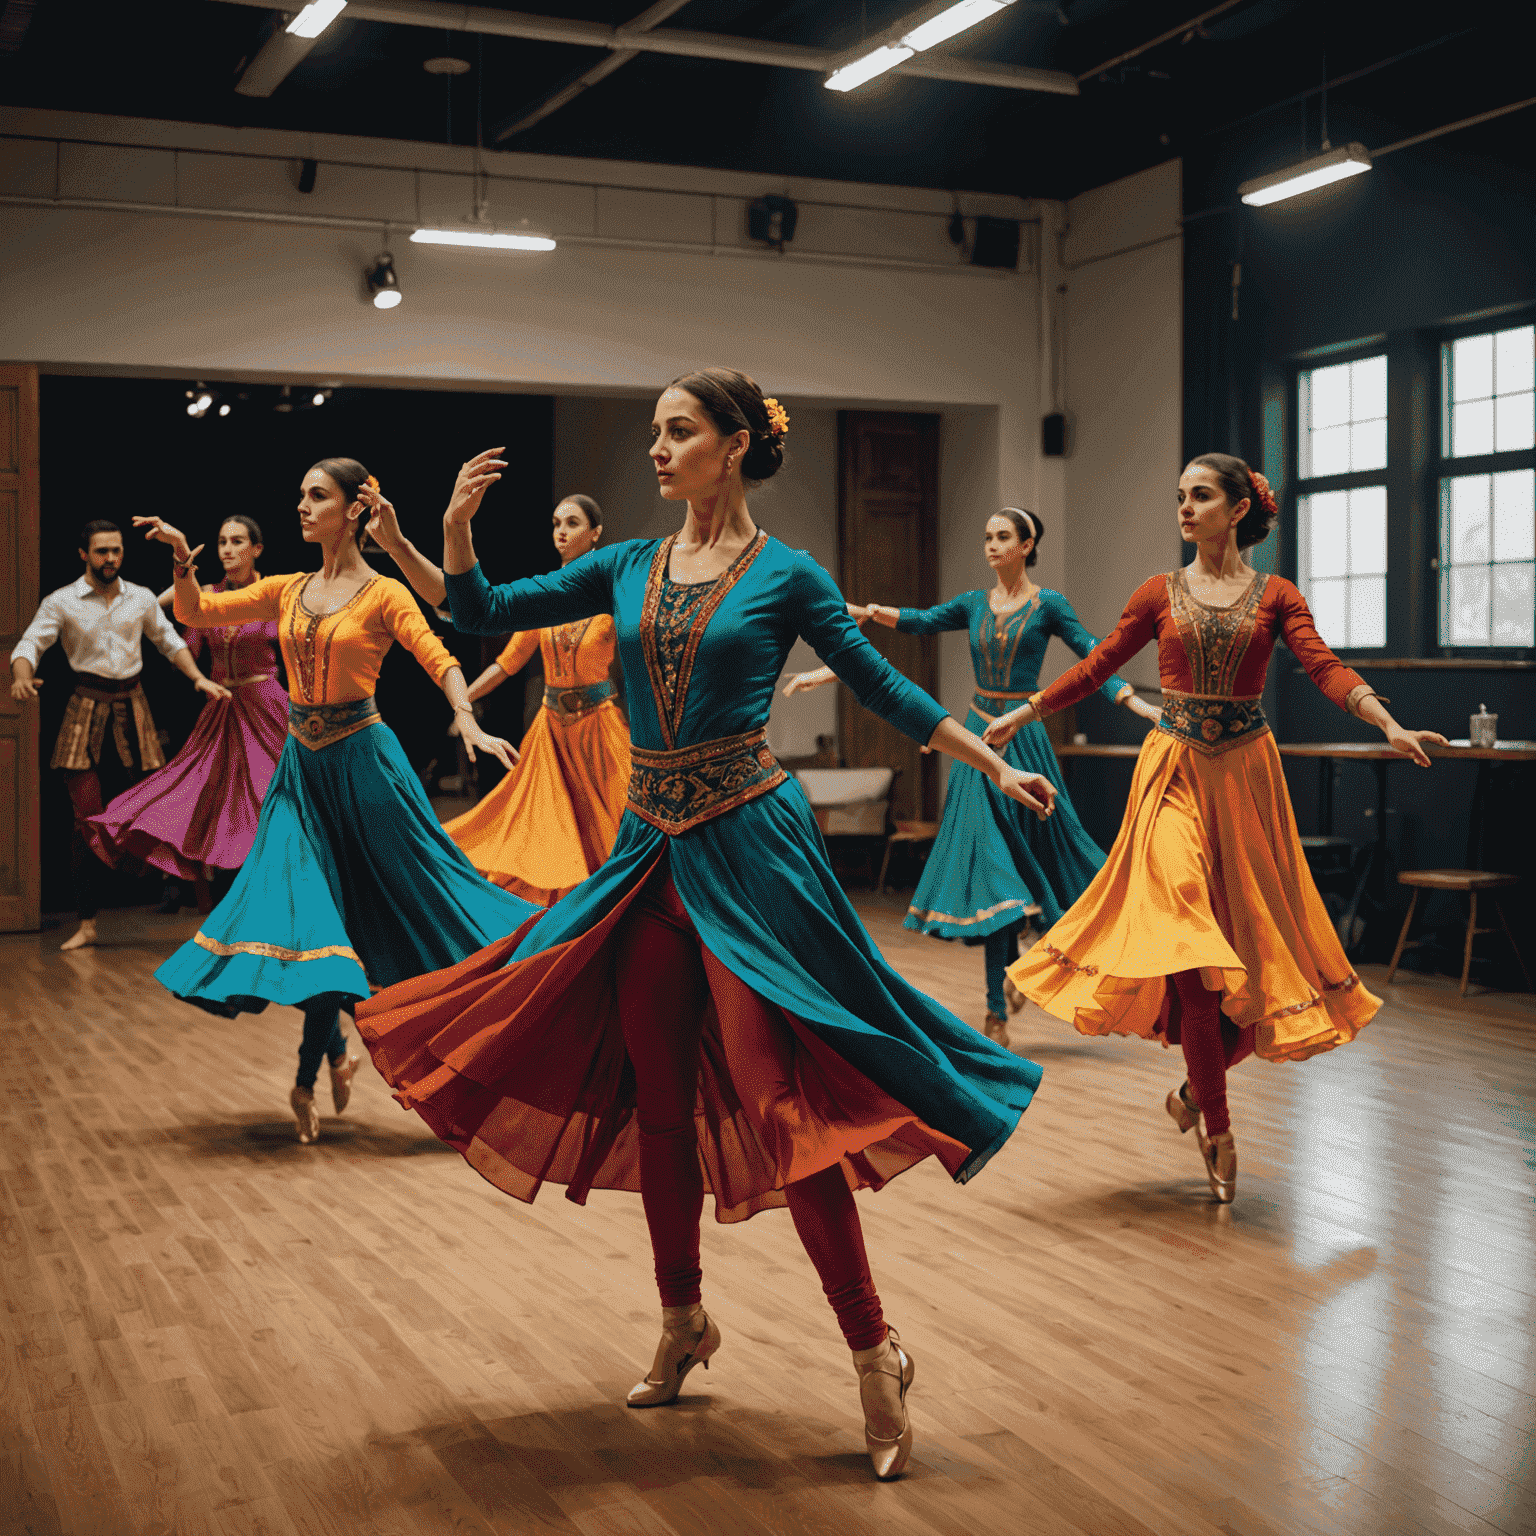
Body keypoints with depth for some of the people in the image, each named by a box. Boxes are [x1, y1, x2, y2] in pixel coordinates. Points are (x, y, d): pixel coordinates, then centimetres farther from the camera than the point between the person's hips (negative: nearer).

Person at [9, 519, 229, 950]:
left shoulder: (141, 598, 8)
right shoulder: (61, 602, -1)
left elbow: (169, 641, 18)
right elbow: (29, 644, -8)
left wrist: (199, 679, 5)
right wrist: (22, 677, -30)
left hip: (133, 705, 2)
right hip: (86, 709, -2)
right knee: (86, 816, -5)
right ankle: (87, 923, 0)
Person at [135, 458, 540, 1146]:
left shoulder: (383, 594, -6)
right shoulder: (287, 590, 9)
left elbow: (438, 659, -17)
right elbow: (196, 612, 10)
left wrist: (468, 721, -34)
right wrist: (182, 557, -7)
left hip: (363, 760, -4)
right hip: (303, 764, 4)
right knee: (311, 905, 2)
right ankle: (332, 1050, 18)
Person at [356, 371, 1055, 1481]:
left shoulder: (785, 576, -2)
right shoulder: (629, 567, 10)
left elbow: (883, 688, 3)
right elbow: (484, 615, 11)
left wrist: (996, 767, 1)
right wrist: (457, 527, -5)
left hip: (751, 843, -5)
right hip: (651, 847, 6)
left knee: (784, 1097, -9)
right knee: (658, 1095, 12)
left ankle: (874, 1350, 2)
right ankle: (684, 1324, 29)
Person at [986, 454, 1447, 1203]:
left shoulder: (1275, 596, 3)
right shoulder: (1160, 594, 6)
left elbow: (1327, 669, -8)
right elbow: (1096, 668, 12)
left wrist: (1389, 725, -24)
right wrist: (1022, 714, 13)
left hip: (1244, 774, 1)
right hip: (1174, 773, 0)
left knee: (1249, 941, 1)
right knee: (1190, 946, -10)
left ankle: (1196, 1091, 24)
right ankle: (1216, 1128, -1)